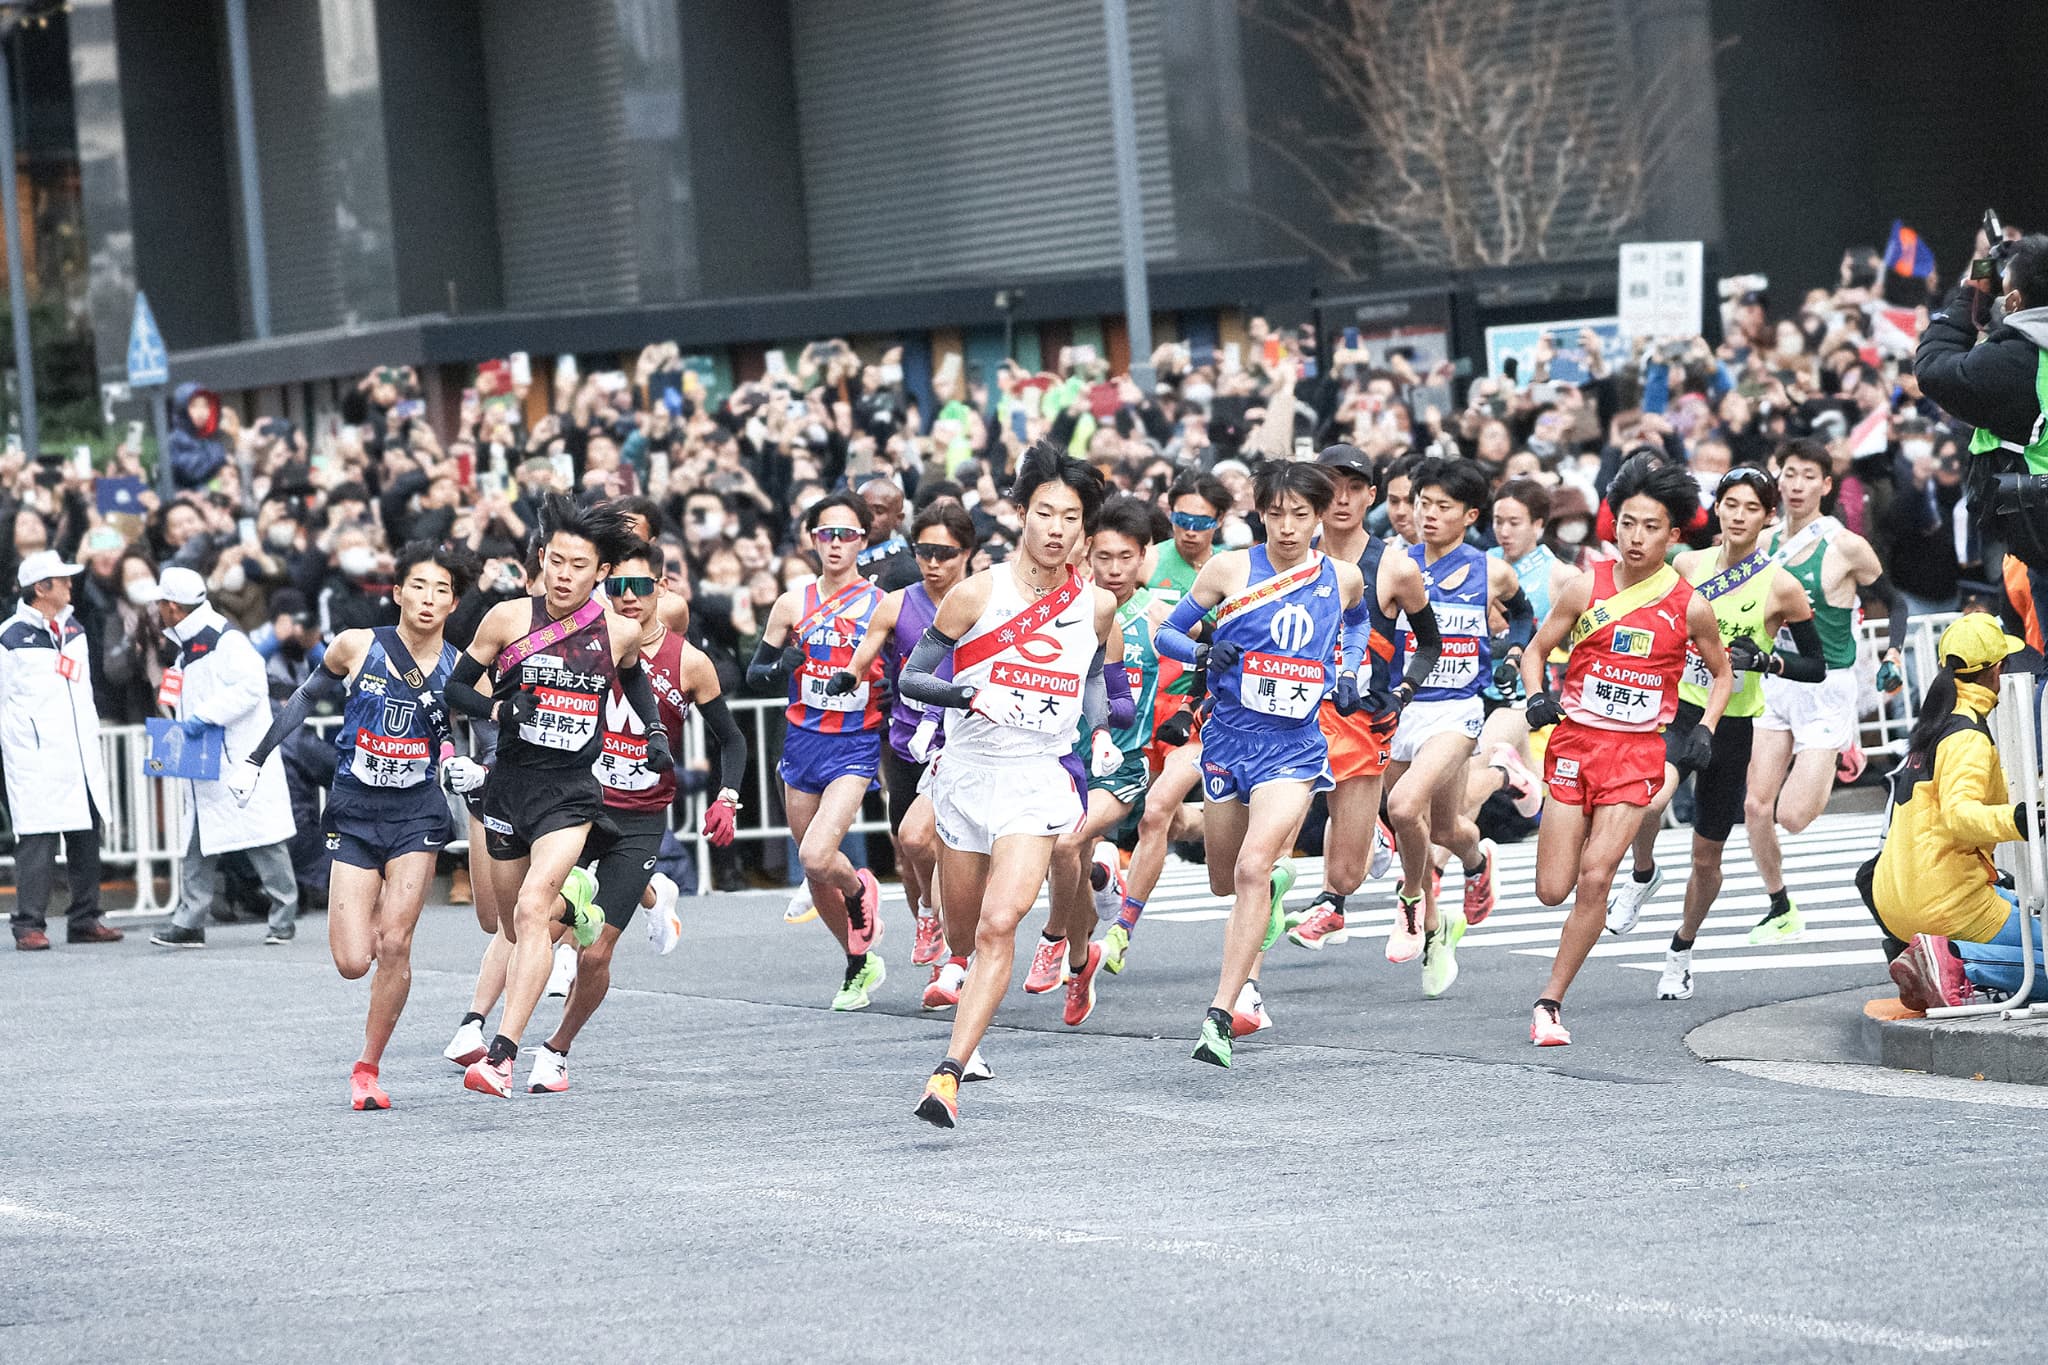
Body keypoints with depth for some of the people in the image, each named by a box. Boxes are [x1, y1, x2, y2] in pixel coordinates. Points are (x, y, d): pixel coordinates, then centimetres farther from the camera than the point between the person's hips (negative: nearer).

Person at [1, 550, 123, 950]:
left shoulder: (73, 630, 14)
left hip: (80, 759, 7)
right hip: (37, 762, -7)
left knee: (86, 836, 8)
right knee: (37, 841, -9)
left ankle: (85, 920, 15)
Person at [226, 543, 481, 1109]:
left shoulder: (460, 671, -4)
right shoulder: (357, 647, -6)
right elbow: (305, 698, 11)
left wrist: (469, 773, -14)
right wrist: (255, 760, 12)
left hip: (417, 813, 0)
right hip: (354, 812, 0)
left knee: (393, 945, -15)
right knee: (352, 963, -7)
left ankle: (368, 1068, 2)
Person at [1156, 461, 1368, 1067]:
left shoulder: (1343, 578, 2)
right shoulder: (1231, 568, -4)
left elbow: (1359, 620, 27)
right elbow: (1167, 631, 2)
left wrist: (1347, 674, 10)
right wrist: (1204, 654, -19)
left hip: (1294, 748, -2)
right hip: (1229, 737, 2)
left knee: (1253, 869, -22)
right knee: (1226, 880, 17)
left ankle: (1221, 1015, -23)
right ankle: (1276, 881, 57)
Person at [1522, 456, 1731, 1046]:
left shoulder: (1689, 607, -3)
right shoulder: (1585, 588, -2)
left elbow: (1721, 673, 14)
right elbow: (1536, 650, 9)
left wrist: (1705, 730, -1)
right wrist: (1536, 697, -11)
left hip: (1638, 752, -1)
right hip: (1575, 740, 1)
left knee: (1595, 879, -15)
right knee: (1552, 890, -3)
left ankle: (1551, 1001, -4)